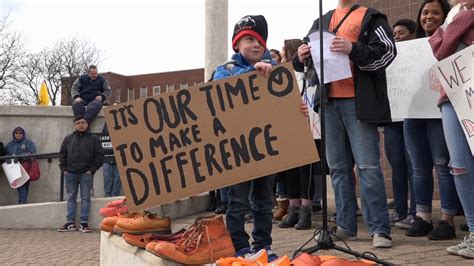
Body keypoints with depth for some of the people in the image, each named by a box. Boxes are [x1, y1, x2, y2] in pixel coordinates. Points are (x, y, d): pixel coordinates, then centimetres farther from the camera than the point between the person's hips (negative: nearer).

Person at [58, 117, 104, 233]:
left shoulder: (94, 139, 2)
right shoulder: (68, 138, 11)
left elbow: (99, 156, -1)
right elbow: (62, 154, 13)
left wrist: (92, 170, -8)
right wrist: (64, 169, 2)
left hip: (86, 174, -3)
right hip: (70, 173, 3)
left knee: (85, 198, -1)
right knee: (71, 198, 6)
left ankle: (83, 223, 2)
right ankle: (70, 223, 11)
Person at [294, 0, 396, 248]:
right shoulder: (321, 22, 21)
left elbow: (387, 51, -5)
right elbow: (308, 61, 22)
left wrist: (353, 49, -20)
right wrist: (301, 59, -2)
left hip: (358, 101, -5)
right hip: (329, 101, 5)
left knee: (368, 166, -7)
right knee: (338, 167, 7)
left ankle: (379, 229, -2)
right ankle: (345, 226, 15)